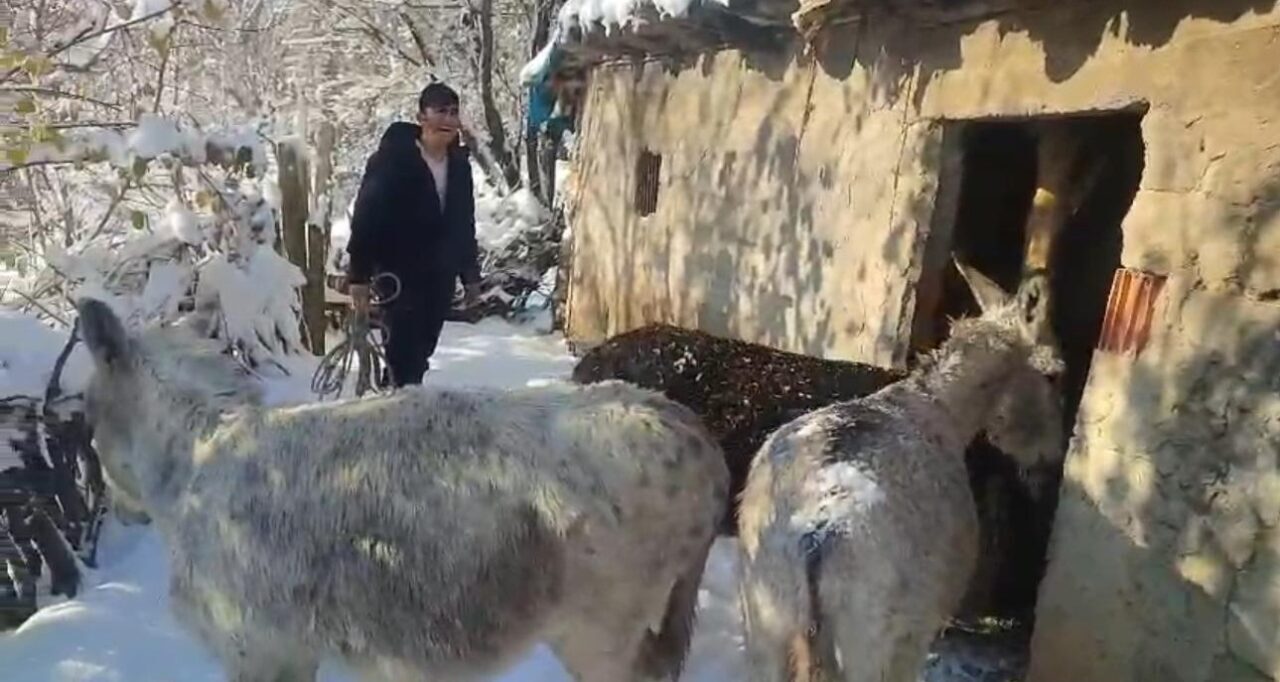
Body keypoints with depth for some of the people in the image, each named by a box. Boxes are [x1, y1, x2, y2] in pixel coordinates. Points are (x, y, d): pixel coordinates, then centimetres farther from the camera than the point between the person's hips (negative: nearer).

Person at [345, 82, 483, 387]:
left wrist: (471, 274, 15)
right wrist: (358, 275, -14)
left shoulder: (459, 164, 7)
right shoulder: (392, 158, -10)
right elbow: (366, 216, -11)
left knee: (422, 350, 11)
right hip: (399, 274, -5)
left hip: (440, 276, 6)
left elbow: (465, 222, 16)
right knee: (404, 350, -8)